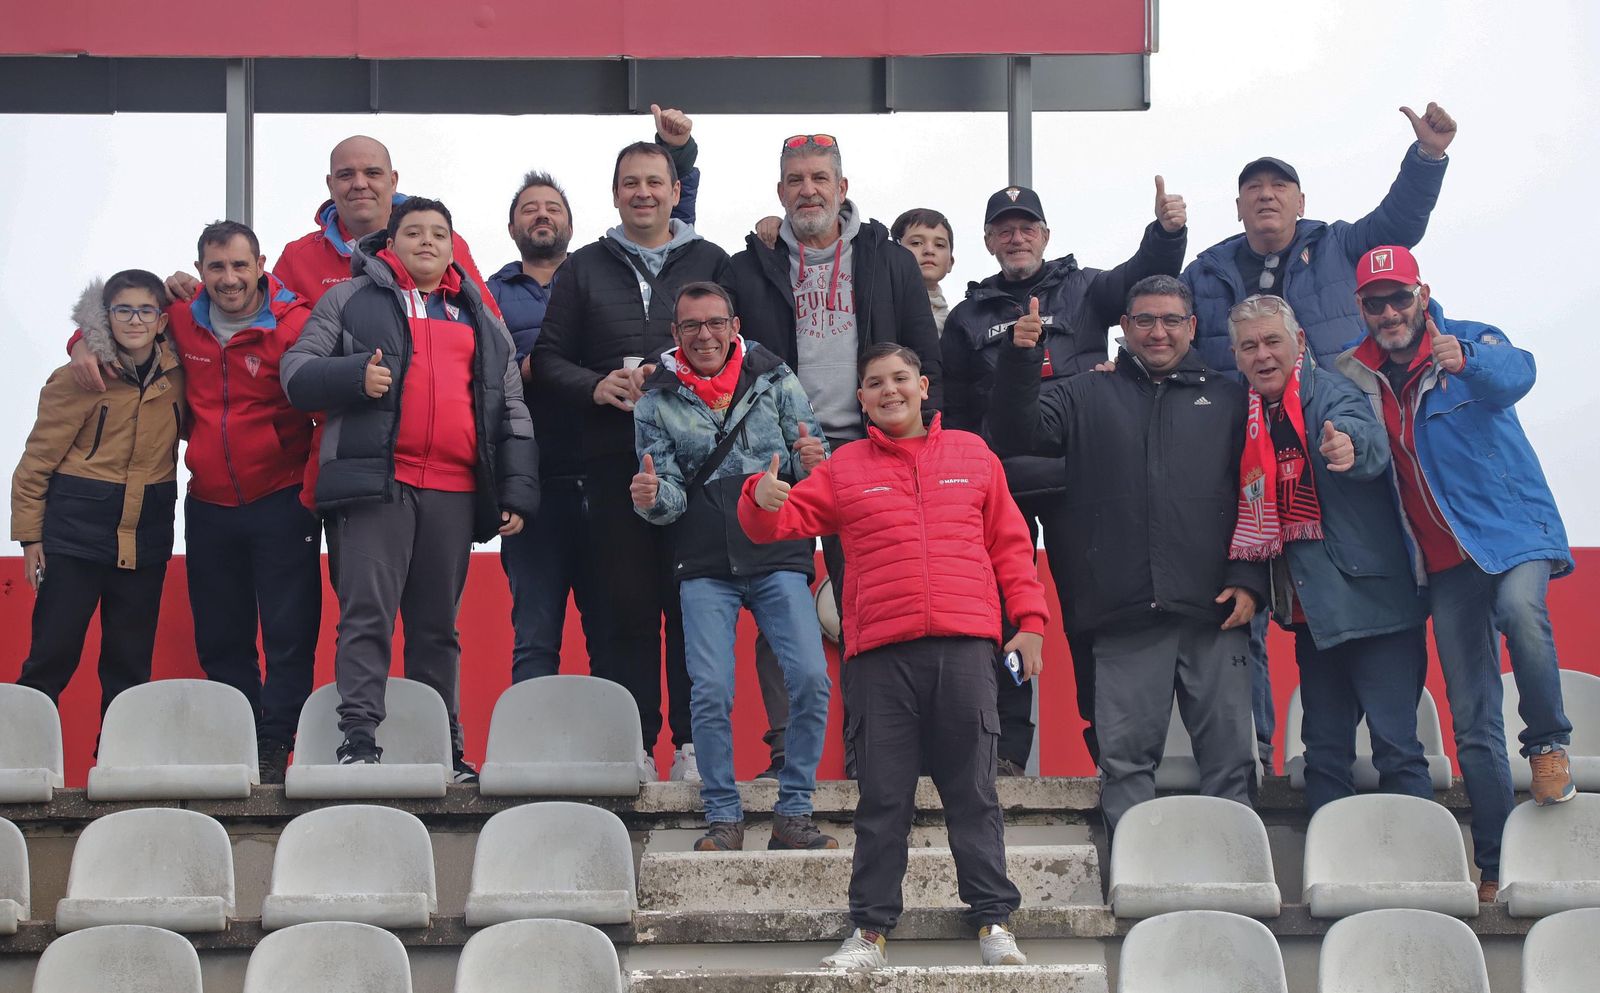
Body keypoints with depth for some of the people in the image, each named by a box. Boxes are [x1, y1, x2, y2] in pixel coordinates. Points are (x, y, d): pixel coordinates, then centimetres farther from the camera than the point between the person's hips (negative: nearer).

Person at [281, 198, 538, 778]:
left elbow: (511, 411, 19)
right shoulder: (353, 300, 12)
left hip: (454, 491, 4)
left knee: (438, 626, 8)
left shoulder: (481, 320, 22)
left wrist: (517, 492, 8)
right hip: (379, 482, -3)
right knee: (368, 614, -13)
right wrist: (355, 375, -14)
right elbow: (296, 373, 5)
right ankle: (358, 742, -16)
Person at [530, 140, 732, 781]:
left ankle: (693, 743, 2)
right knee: (624, 605, -1)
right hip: (613, 461, 1)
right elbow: (547, 359, 12)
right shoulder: (583, 270, 15)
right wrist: (597, 387, -7)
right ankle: (632, 744, 3)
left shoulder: (711, 263, 13)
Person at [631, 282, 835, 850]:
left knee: (811, 679, -14)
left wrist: (811, 464, -16)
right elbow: (671, 500, 4)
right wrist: (653, 499, -19)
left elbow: (813, 469, 7)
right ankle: (722, 816, 5)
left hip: (779, 557, 0)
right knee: (711, 692, -11)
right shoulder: (657, 402, 6)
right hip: (705, 567, 0)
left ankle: (793, 812, -1)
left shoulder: (774, 379, 6)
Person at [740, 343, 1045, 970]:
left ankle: (993, 920, 8)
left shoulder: (971, 454, 14)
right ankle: (870, 929, 7)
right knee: (883, 798, 2)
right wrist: (762, 500, -15)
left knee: (973, 790, 2)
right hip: (880, 656, 0)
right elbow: (783, 520, 8)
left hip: (964, 646, 0)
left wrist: (1029, 619, 8)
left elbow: (1009, 544, 15)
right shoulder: (844, 469, 13)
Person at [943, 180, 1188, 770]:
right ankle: (1006, 747, 4)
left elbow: (1142, 277, -7)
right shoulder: (970, 317, 16)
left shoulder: (1083, 290, 12)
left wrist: (1167, 232, -27)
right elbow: (954, 411, 16)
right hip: (1001, 483, 2)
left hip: (1076, 477, -1)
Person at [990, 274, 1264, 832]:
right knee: (1126, 757, 0)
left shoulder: (1227, 400, 15)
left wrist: (1249, 579, -3)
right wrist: (1020, 358, -9)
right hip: (1124, 618, 0)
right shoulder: (1087, 398, 17)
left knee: (1228, 755, -1)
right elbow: (1015, 435, 5)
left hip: (1213, 616, 0)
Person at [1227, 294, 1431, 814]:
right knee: (1324, 753, 10)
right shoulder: (1249, 414, 8)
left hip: (1372, 595, -7)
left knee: (1396, 747, -8)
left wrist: (1350, 444, -53)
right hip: (1313, 610, 7)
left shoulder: (1330, 392, -11)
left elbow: (1368, 437, -32)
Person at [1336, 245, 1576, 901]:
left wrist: (1466, 362, -48)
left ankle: (1548, 746, -13)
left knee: (1520, 610, -36)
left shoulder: (1471, 341, -6)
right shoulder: (1356, 377, 6)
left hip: (1512, 526, -4)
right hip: (1445, 558, 4)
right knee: (1472, 719, 2)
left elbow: (1514, 374, -27)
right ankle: (1496, 867, 9)